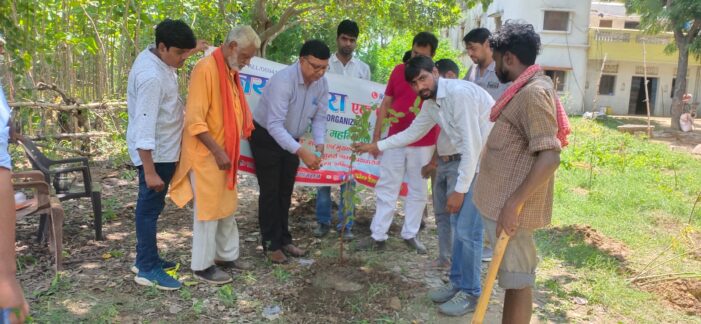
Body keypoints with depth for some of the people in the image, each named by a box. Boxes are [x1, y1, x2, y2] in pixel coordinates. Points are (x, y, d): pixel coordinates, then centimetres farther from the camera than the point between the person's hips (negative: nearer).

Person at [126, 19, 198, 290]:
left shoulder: (155, 58, 2)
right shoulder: (152, 77, -27)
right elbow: (144, 127, -28)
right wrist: (150, 171, -26)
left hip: (164, 150, 10)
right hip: (155, 153, -10)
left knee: (151, 206, 17)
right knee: (150, 207, 1)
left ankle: (147, 259, 31)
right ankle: (147, 269, 15)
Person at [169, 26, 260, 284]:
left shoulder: (231, 71, 10)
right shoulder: (206, 69, -19)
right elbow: (195, 121, -23)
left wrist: (229, 149, 13)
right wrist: (217, 151, -23)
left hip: (225, 152, 9)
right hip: (207, 155, -9)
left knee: (227, 207, 17)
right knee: (208, 210, 1)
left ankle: (227, 255, 30)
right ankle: (202, 265, 14)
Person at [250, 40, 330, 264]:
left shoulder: (322, 84, -11)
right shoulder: (283, 81, -32)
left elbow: (319, 118, -3)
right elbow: (274, 125, -37)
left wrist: (319, 144, -21)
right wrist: (302, 152, -44)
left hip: (290, 140, 7)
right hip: (266, 138, -6)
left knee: (285, 192, 14)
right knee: (270, 192, 0)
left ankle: (284, 240, 27)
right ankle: (271, 244, 13)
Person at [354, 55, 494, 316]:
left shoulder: (458, 92, -20)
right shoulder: (430, 103, 9)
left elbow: (473, 143, -22)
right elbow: (413, 132, 24)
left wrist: (460, 189, -20)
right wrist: (378, 146, 21)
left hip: (478, 161, -9)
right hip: (454, 159, 9)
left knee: (467, 229, -9)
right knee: (457, 225, 15)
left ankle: (470, 294, 7)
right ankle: (457, 283, 28)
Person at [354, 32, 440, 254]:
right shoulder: (399, 70, 3)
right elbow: (385, 105, 7)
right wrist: (376, 137, 3)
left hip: (423, 145, -2)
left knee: (418, 191, 9)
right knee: (386, 189, 5)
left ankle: (410, 235, 23)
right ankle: (378, 236, 13)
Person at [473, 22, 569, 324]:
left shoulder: (534, 92, -18)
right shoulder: (526, 89, 14)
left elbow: (550, 157, -26)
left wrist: (514, 203, -25)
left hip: (512, 206, -10)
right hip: (503, 200, 10)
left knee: (518, 278, 2)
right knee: (511, 275, 18)